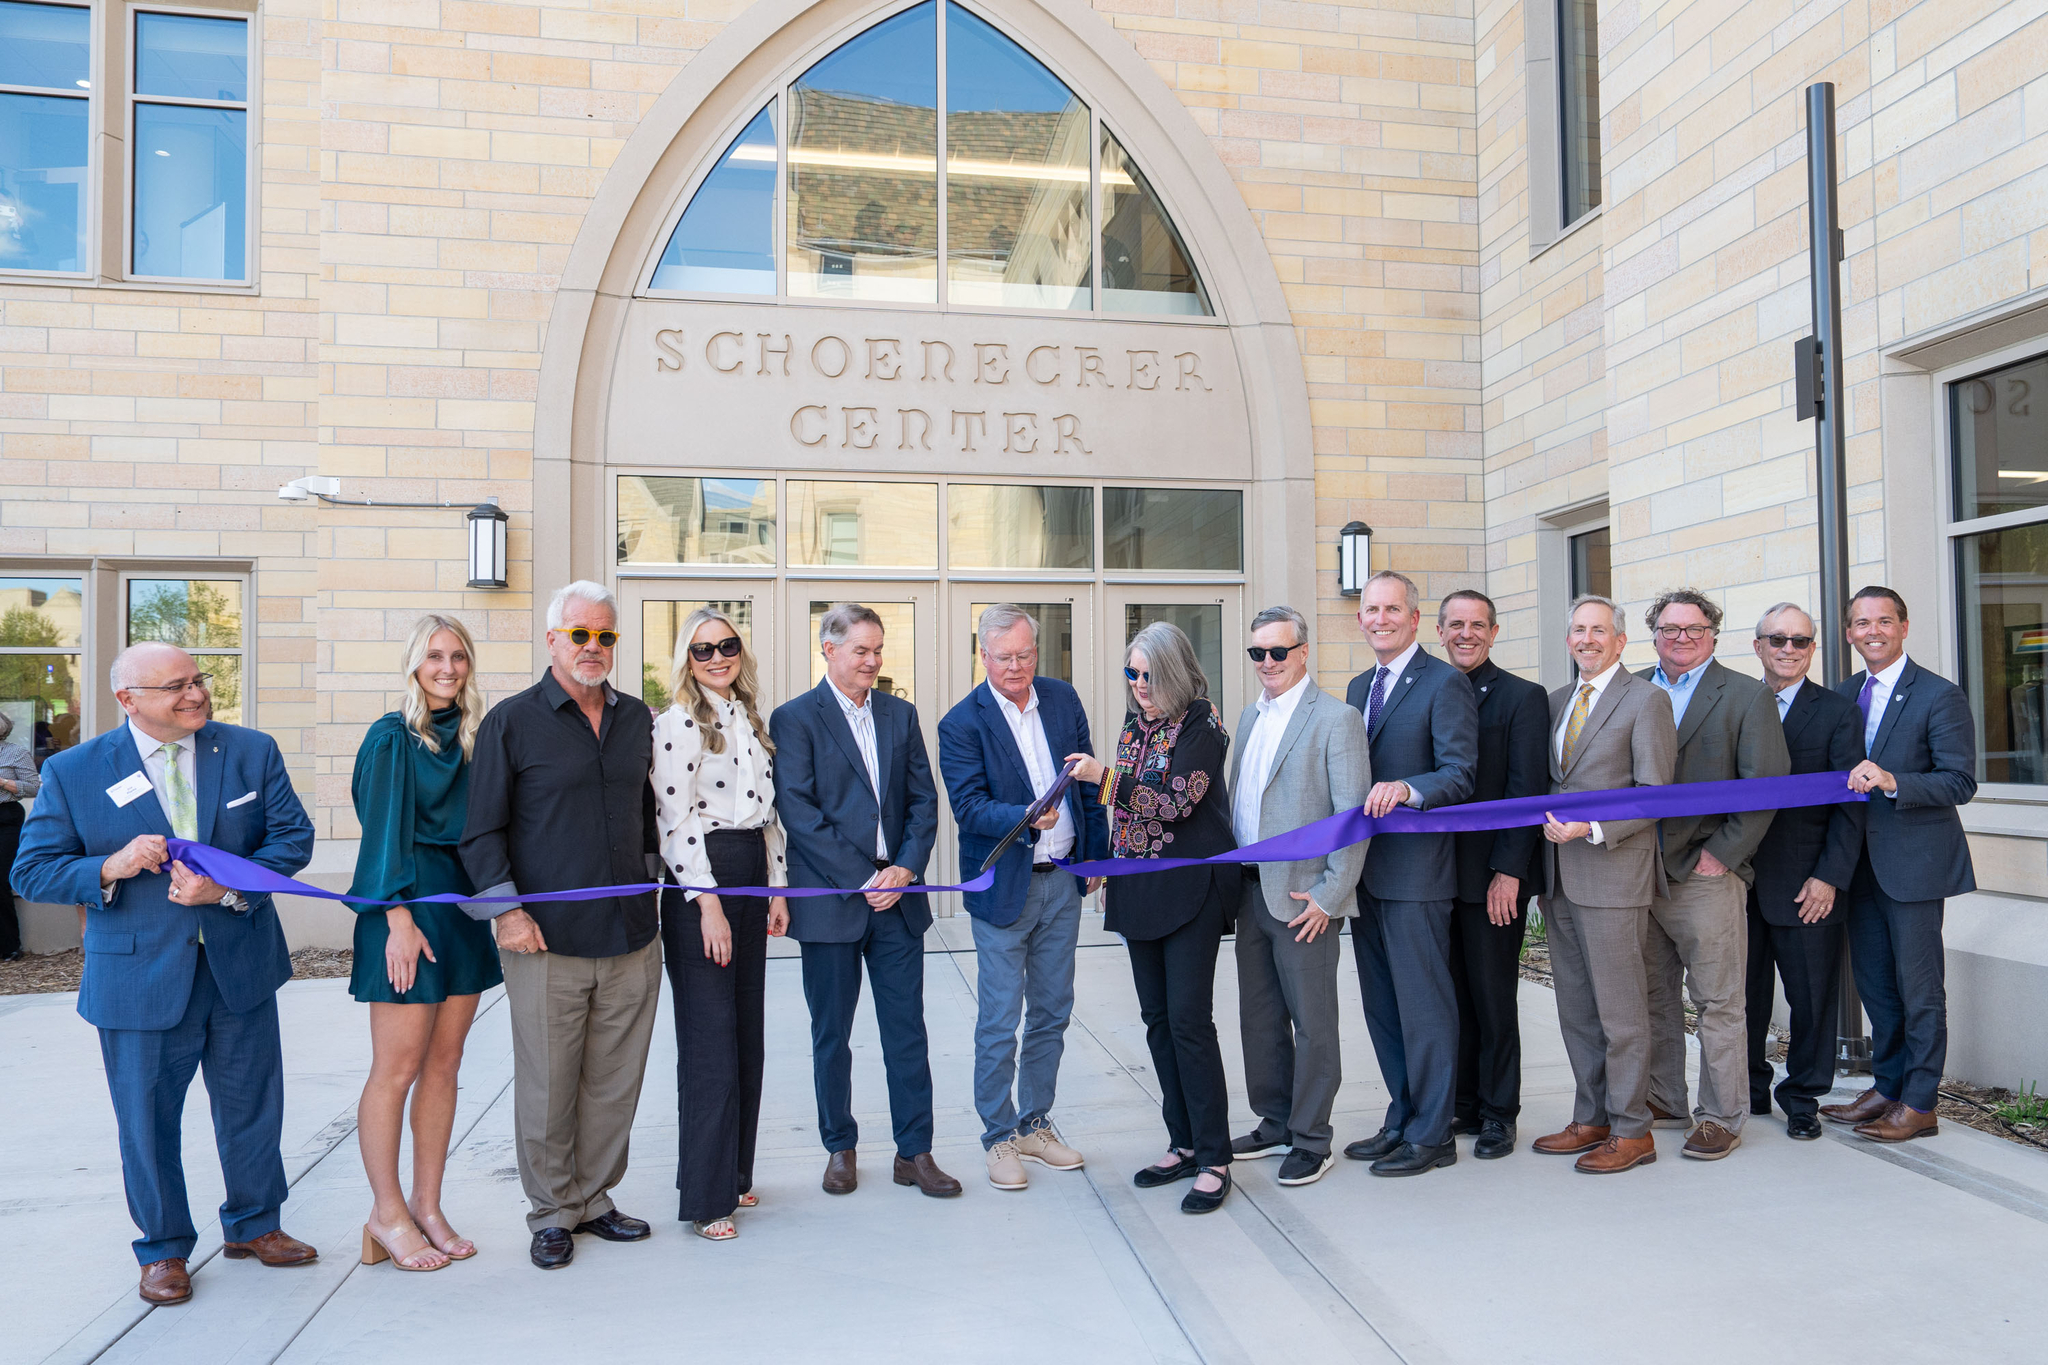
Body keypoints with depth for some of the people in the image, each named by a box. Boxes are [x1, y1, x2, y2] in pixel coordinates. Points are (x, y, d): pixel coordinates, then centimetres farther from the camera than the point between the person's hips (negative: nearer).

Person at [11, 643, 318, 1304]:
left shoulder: (252, 750, -1)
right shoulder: (72, 772, -5)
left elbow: (293, 835, -3)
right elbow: (31, 871, -4)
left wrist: (228, 887, -19)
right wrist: (110, 869, -22)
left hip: (241, 967, 2)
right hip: (139, 978, -2)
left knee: (252, 1106, 15)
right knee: (148, 1121, 10)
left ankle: (253, 1224, 36)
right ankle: (164, 1249, 31)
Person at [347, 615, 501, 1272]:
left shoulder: (469, 736, 13)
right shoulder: (393, 737, -5)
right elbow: (385, 832, -10)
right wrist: (400, 918, -15)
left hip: (465, 907, 6)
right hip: (411, 908, -6)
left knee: (444, 1064, 9)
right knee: (398, 1068, -1)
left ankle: (427, 1206, 18)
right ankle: (387, 1215, 11)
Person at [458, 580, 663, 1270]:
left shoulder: (637, 718, 11)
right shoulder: (512, 721, -1)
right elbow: (482, 829, -2)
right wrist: (506, 909, -9)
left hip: (630, 937, 4)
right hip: (546, 941, -4)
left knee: (615, 1083, 11)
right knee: (547, 1085, 5)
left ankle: (594, 1198, 28)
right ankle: (552, 1212, 22)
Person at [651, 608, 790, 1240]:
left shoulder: (752, 721, 13)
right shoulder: (677, 723, -9)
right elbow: (674, 820, -14)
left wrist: (778, 888, 12)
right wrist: (708, 904, -17)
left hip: (752, 882, 8)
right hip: (698, 885, -7)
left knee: (747, 1035, 12)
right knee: (710, 1040, -4)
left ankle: (735, 1173, 25)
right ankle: (706, 1195, 7)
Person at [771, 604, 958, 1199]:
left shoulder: (901, 714, 10)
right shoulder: (795, 718, -3)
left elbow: (923, 799, 8)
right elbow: (798, 811, -11)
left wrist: (906, 868, -7)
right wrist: (862, 879, -14)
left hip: (896, 898, 3)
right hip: (829, 901, -3)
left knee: (907, 1030, 6)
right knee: (831, 1034, 10)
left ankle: (914, 1151, 17)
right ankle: (839, 1147, 26)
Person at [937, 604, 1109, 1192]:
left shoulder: (1063, 700, 4)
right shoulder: (962, 723, -11)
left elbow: (1087, 782, 11)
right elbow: (969, 807, -18)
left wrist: (1097, 853, 10)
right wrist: (1026, 820, -34)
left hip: (1062, 882, 5)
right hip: (1004, 887, -5)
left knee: (1052, 1013, 14)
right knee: (998, 1024, 1)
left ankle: (1036, 1125, 29)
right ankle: (1000, 1137, 17)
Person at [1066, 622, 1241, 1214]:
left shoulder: (1201, 726, -10)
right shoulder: (1136, 725, 12)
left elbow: (1178, 802, -19)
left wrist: (1106, 777, -25)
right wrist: (1110, 873, 17)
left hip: (1191, 887, -8)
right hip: (1141, 889, 8)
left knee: (1189, 1019, -8)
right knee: (1157, 1018, 10)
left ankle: (1214, 1160, 2)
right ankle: (1183, 1144, 21)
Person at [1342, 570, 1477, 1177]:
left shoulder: (1445, 683, -8)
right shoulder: (1359, 687, 17)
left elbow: (1460, 774, -14)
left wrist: (1405, 790, -32)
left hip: (1416, 870, -8)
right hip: (1367, 869, 8)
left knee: (1423, 1004, 0)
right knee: (1383, 1005, 14)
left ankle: (1431, 1134, 12)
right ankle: (1402, 1120, 27)